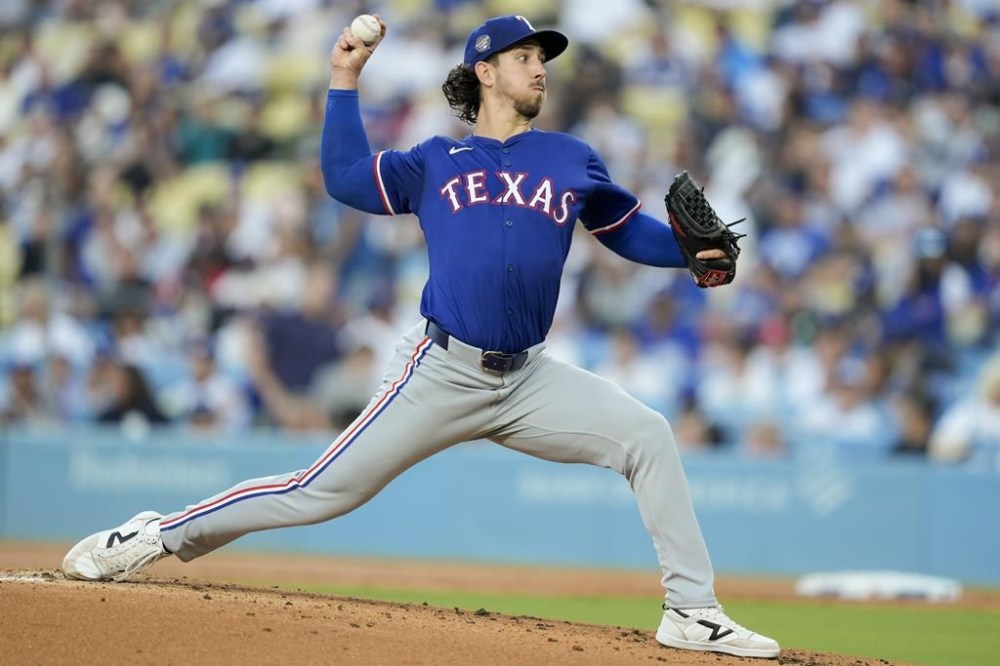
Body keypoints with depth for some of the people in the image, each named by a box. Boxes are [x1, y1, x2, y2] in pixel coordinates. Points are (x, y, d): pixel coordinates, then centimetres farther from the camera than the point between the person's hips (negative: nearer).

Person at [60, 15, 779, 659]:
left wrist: (692, 249, -2)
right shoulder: (436, 162, 11)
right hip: (442, 373, -2)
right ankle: (158, 536, 8)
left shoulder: (571, 159, 13)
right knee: (325, 491, -6)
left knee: (647, 436, -14)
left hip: (530, 380, 2)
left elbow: (629, 230, 16)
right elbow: (344, 176, 10)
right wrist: (345, 81, 8)